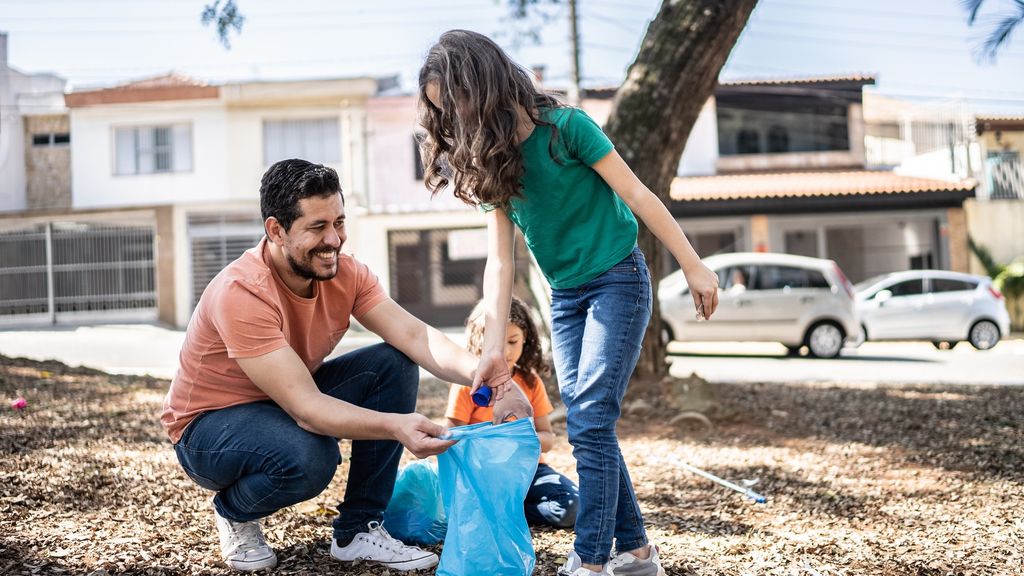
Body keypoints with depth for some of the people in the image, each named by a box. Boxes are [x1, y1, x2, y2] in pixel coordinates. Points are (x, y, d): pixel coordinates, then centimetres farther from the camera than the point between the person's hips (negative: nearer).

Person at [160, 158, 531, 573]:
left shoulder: (345, 274, -12)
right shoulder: (241, 293, -32)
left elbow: (414, 336, -22)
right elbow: (304, 407, -38)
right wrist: (395, 426, -51)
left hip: (289, 401, 7)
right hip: (210, 425, -7)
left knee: (394, 365, -14)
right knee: (308, 454, -37)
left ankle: (358, 531, -6)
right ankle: (234, 513, -1)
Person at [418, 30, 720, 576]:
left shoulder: (565, 127, -17)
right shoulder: (490, 160, 0)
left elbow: (637, 196, -12)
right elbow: (499, 260, -3)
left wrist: (693, 266, -10)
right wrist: (493, 346, -10)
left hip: (618, 282, -7)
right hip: (565, 296, 7)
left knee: (589, 421, -14)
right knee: (590, 424, 6)